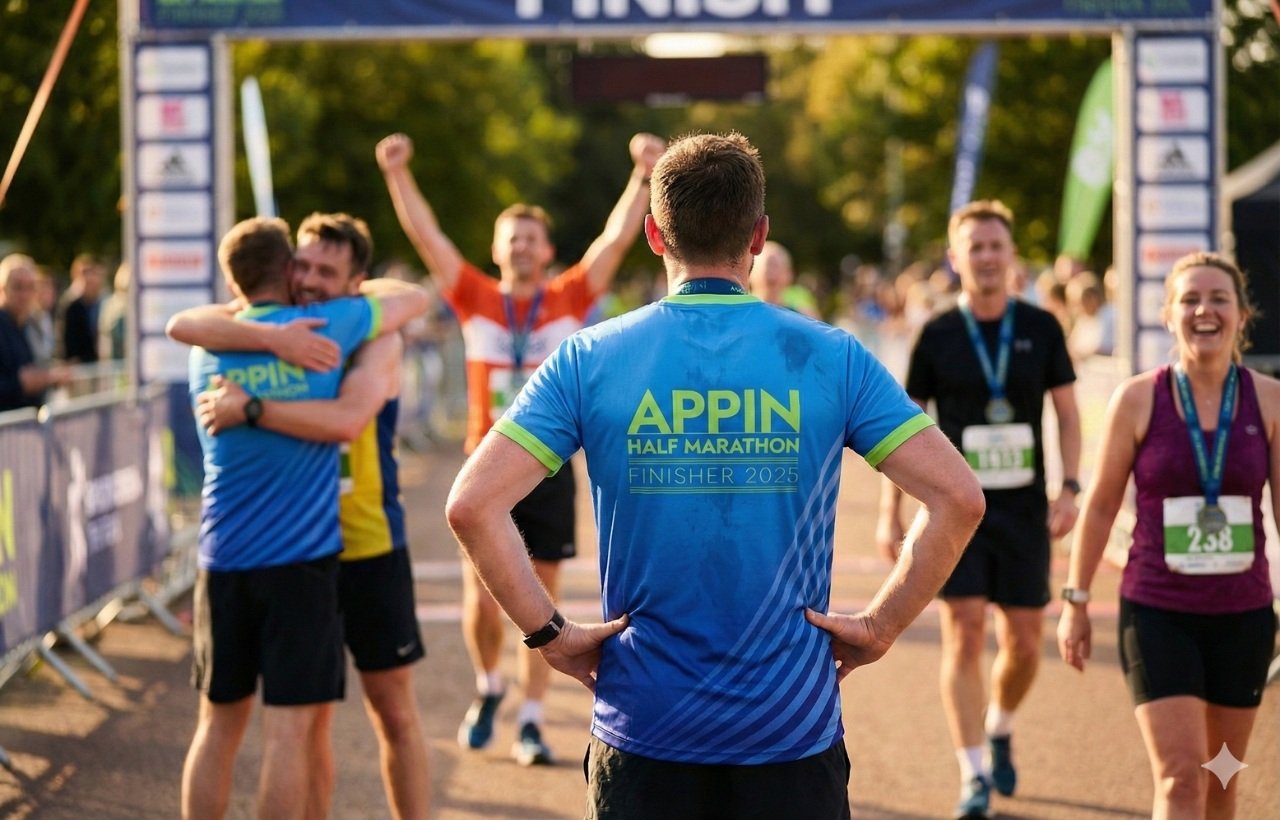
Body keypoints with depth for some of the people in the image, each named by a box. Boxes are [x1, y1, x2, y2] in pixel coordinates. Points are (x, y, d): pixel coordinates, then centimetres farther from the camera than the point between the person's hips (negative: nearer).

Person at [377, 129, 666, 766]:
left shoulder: (570, 300, 2)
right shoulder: (476, 300, 2)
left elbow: (618, 237, -3)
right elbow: (426, 235, -2)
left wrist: (643, 173, -11)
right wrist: (398, 175, -10)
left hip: (550, 470, 0)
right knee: (481, 603, -3)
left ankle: (530, 722, 12)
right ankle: (488, 689, 25)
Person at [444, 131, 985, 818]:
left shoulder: (588, 360, -3)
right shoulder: (832, 357, -2)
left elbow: (472, 505, -11)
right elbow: (958, 498, -7)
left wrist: (548, 633, -2)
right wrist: (880, 627, 0)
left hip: (642, 731, 0)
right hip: (794, 732, 0)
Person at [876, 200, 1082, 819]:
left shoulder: (1041, 329, 3)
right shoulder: (937, 336, -1)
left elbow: (1067, 413, 9)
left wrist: (1069, 489, -4)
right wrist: (890, 513, 0)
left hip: (1024, 510, 2)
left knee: (1024, 643, 5)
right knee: (963, 634, -10)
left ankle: (999, 729, 35)